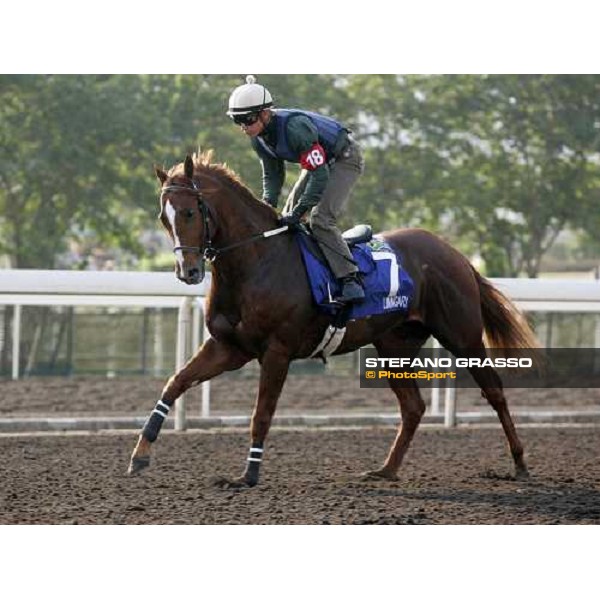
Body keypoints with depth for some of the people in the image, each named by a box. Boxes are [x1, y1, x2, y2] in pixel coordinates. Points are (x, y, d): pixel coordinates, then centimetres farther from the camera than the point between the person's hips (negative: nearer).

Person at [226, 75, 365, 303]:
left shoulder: (294, 127, -37)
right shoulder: (259, 137, -11)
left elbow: (320, 175, -35)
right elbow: (272, 175, 1)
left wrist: (299, 212, -35)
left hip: (344, 158, -9)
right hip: (319, 162, 9)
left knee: (320, 218, -23)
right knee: (286, 219, 6)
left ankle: (351, 282, -23)